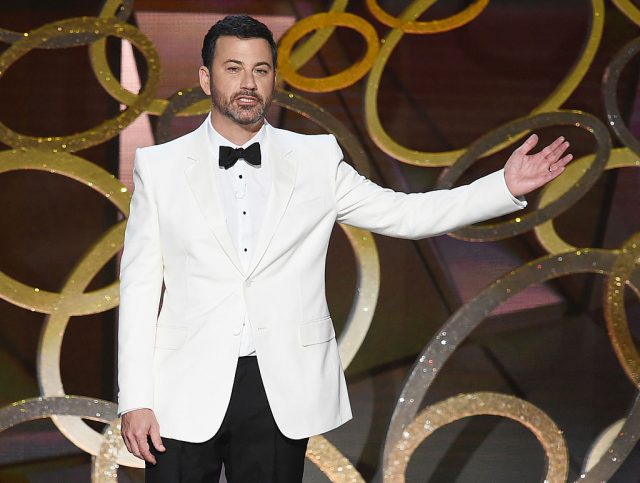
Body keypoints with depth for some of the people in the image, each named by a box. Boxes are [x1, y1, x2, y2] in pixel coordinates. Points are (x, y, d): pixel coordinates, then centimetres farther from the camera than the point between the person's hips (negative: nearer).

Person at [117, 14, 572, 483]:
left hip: (282, 391, 1)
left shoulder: (316, 160, 7)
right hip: (187, 390, -1)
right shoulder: (159, 167, 3)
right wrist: (135, 401, -3)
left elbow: (404, 214, 7)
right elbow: (140, 288, 2)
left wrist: (505, 186, -3)